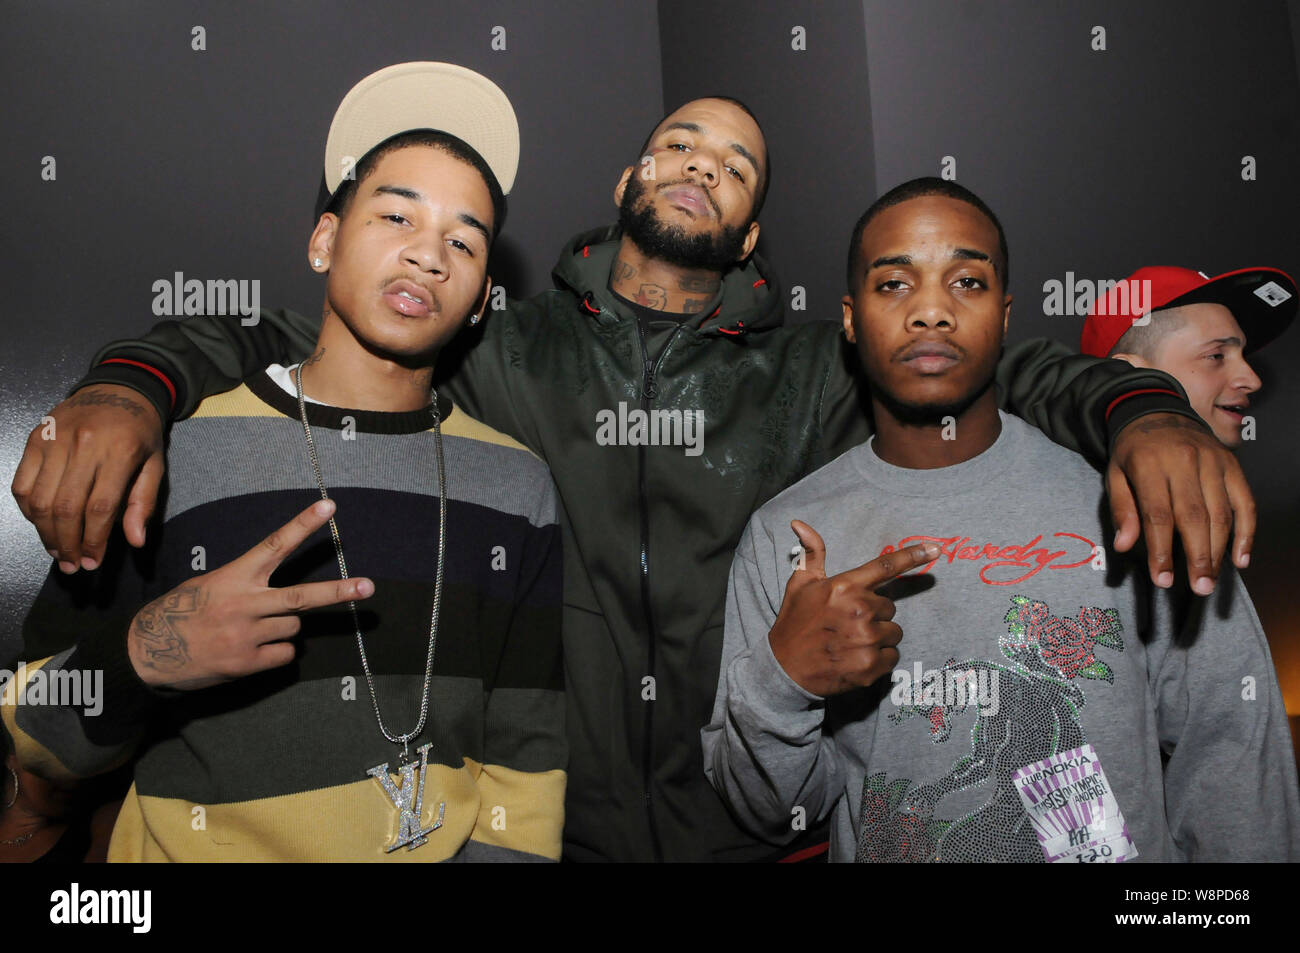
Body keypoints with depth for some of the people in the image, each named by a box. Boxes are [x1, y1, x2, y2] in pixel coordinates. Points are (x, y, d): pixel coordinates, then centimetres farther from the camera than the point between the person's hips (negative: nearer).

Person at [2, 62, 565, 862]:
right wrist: (138, 659, -19)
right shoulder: (170, 451, -5)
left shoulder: (517, 487, 0)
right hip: (202, 845, 0)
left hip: (452, 849, 1)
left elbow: (526, 757, 1)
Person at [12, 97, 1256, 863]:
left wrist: (1146, 415, -19)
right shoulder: (500, 356, 0)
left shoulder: (814, 373, 1)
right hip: (537, 826, 0)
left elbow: (1017, 369, 2)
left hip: (760, 832, 1)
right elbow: (265, 342, 1)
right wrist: (125, 389, -19)